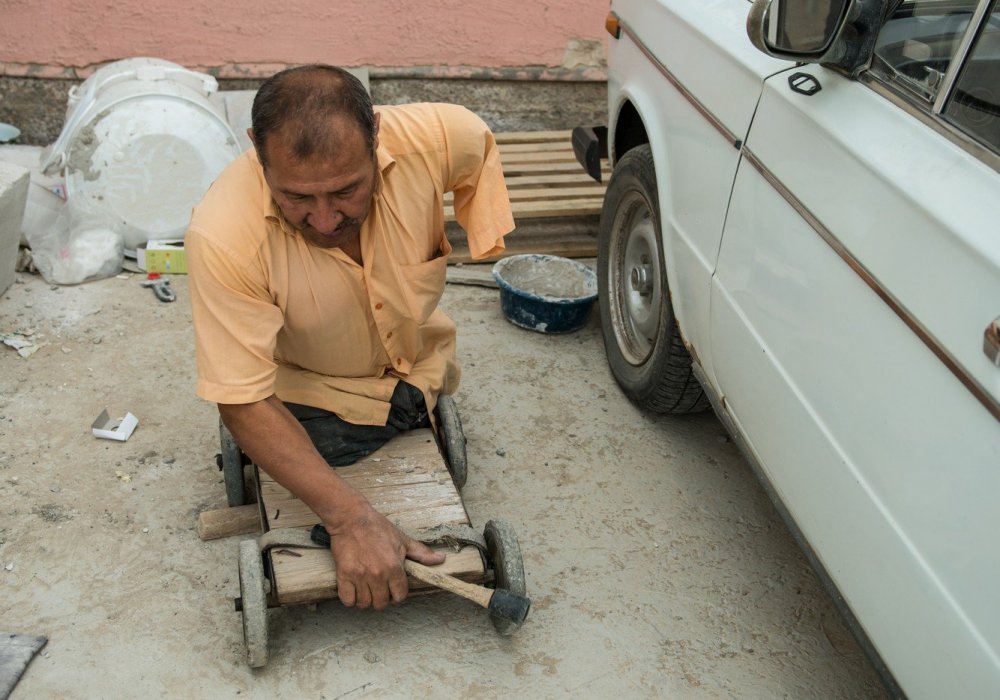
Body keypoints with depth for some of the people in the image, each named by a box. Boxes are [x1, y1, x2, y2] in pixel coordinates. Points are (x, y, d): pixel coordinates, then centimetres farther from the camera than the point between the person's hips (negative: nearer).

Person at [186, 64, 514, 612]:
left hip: (422, 368, 4)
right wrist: (351, 519, -42)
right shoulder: (221, 236, -38)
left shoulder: (433, 138, -31)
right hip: (310, 401, -3)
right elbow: (245, 405, -34)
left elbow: (478, 143, -3)